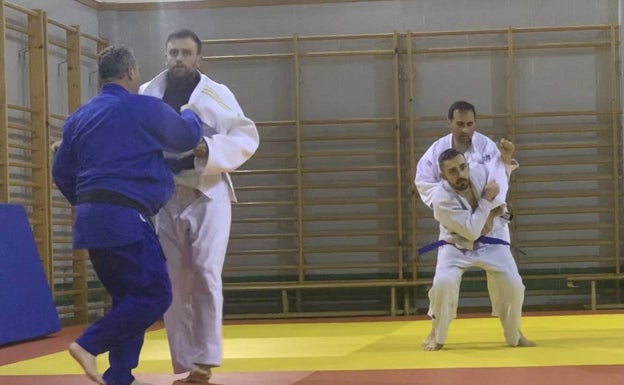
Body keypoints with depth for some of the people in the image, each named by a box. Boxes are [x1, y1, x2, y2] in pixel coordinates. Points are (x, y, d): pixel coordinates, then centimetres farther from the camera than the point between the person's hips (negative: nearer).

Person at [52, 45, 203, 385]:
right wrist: (189, 114, 35)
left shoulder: (79, 117, 15)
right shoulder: (146, 108, -3)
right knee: (154, 295, -5)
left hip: (91, 219, 8)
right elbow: (187, 138, 12)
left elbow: (62, 173, 19)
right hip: (124, 218, -8)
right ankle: (89, 345, -15)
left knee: (128, 298, 16)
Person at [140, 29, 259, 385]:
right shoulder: (148, 94, 6)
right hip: (164, 197, 3)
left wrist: (208, 149, -19)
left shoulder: (215, 94, -1)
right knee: (174, 283, 6)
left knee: (205, 276, -10)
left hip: (206, 194, -3)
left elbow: (247, 137, -5)